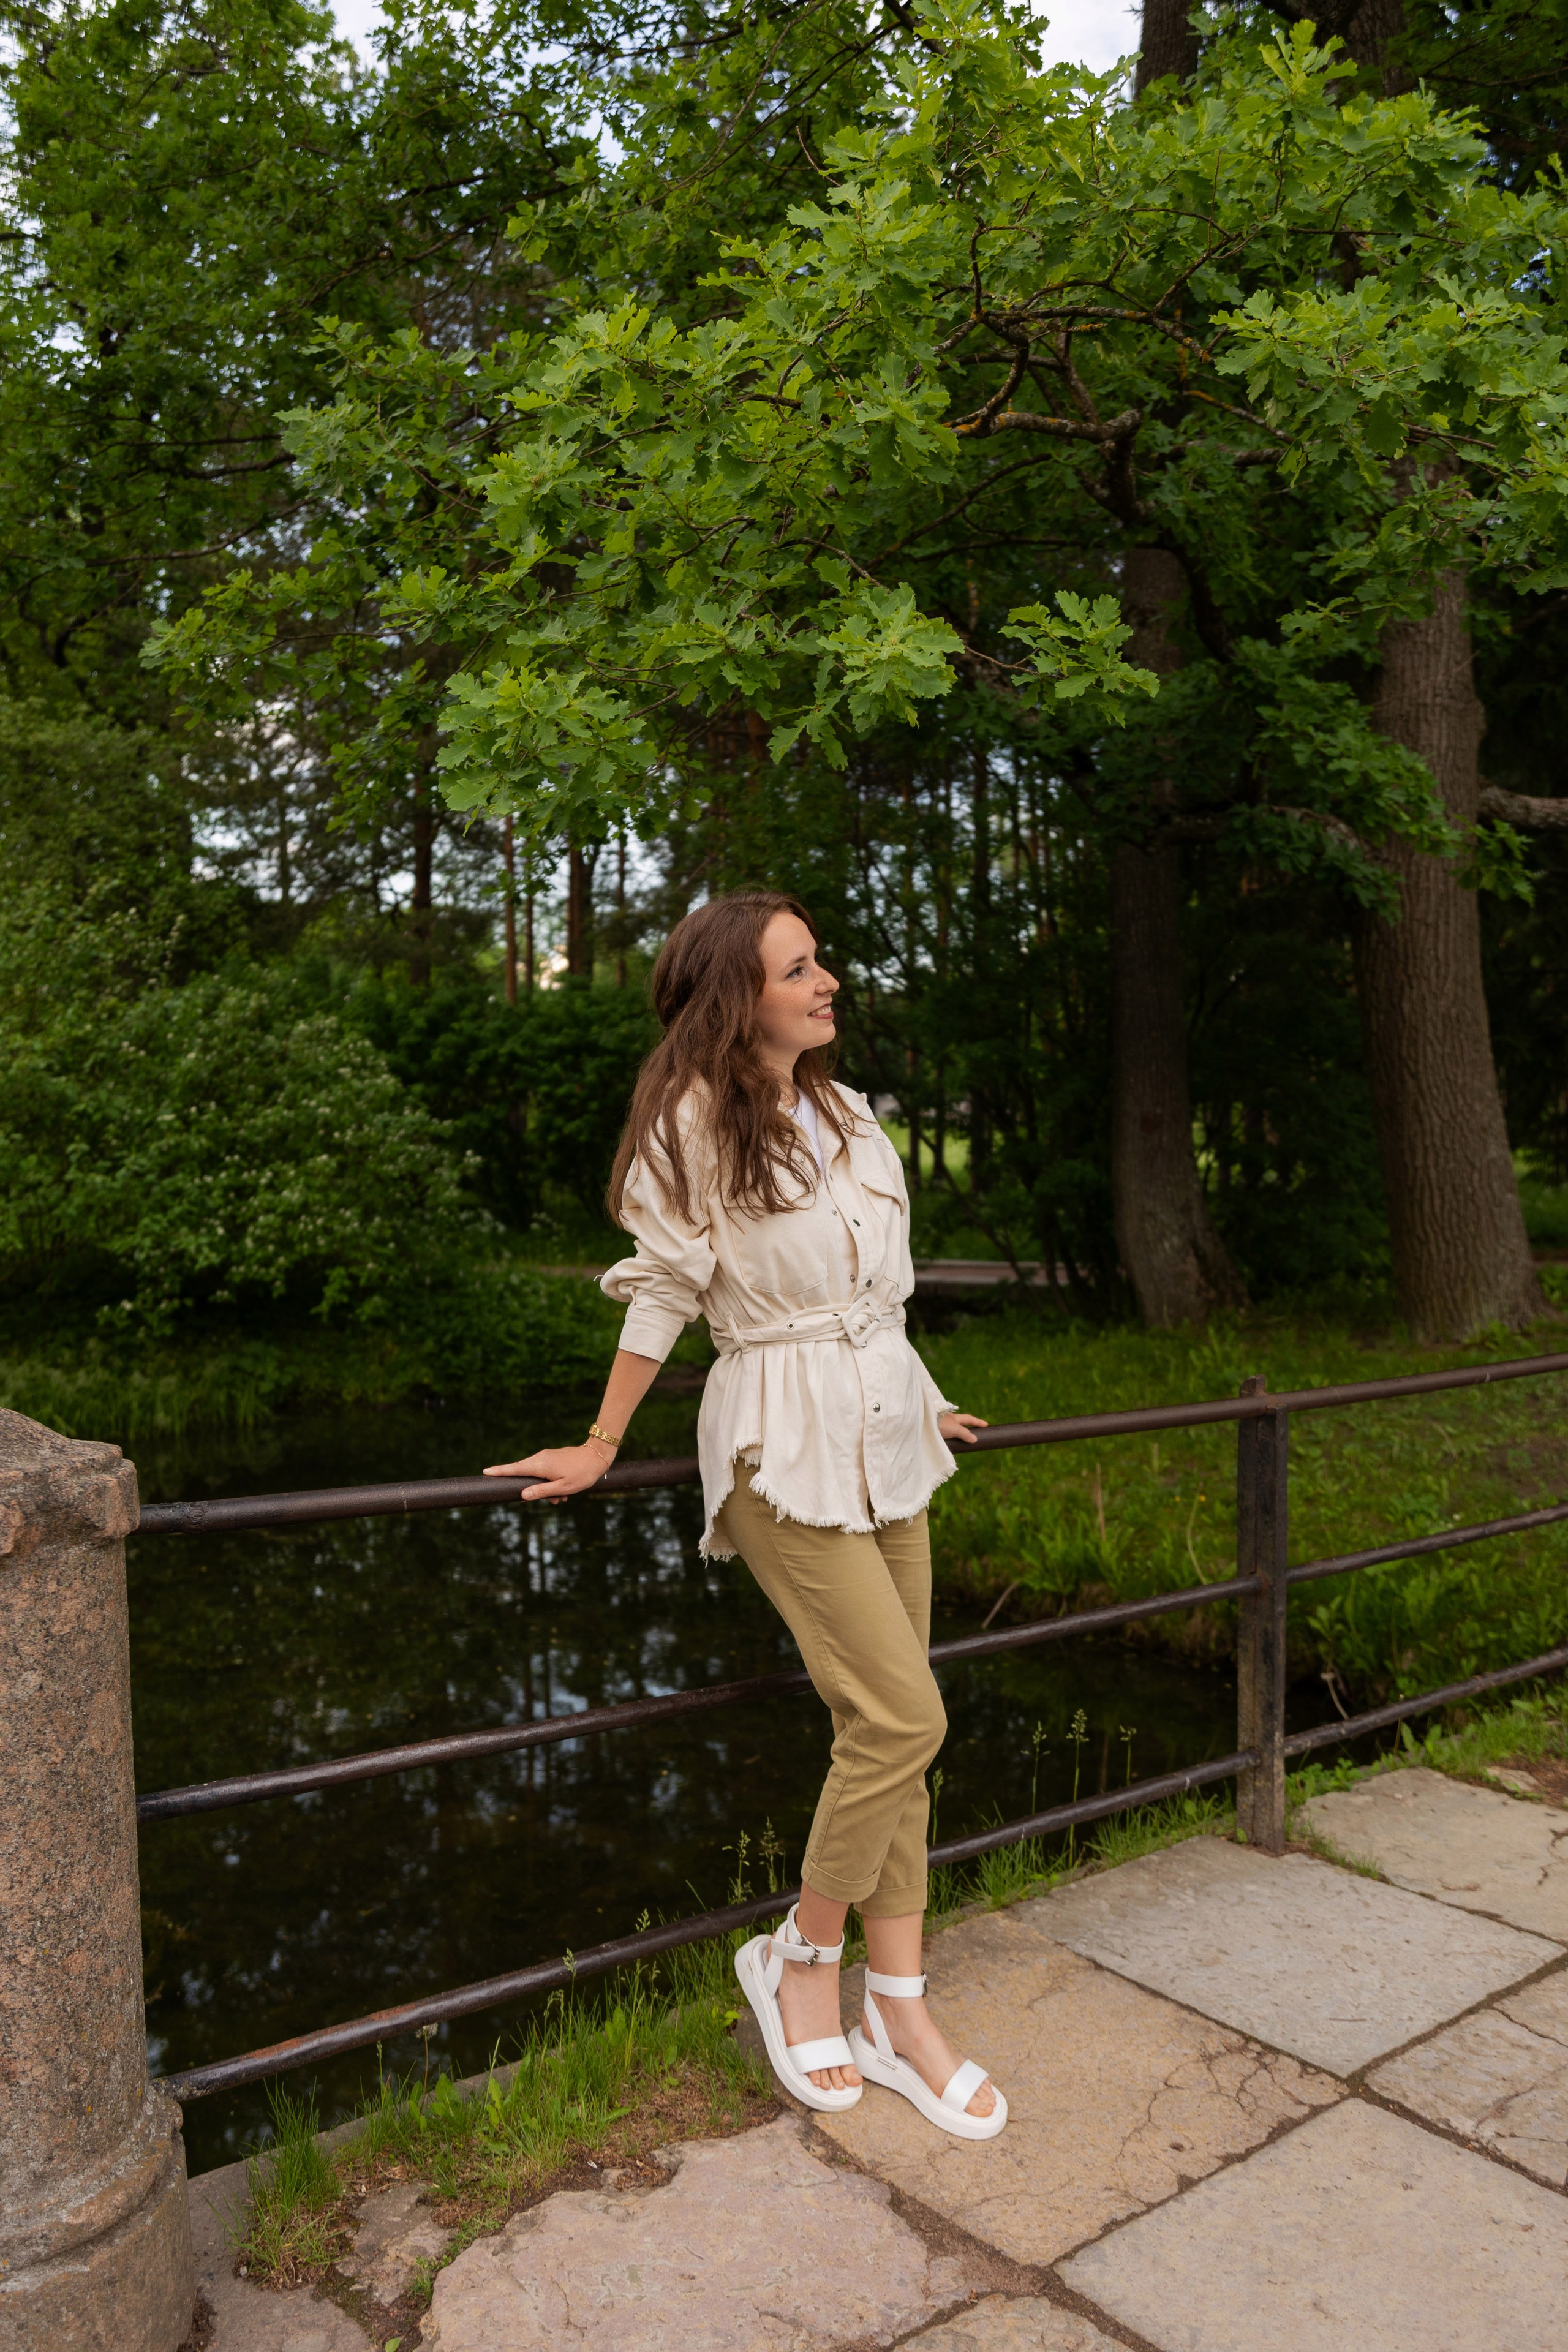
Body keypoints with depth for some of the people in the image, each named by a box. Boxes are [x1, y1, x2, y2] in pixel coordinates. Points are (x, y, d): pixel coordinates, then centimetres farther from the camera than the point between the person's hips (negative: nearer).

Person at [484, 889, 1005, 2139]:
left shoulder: (846, 1113, 11)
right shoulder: (695, 1120, -11)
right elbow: (662, 1294, -4)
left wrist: (915, 1408, 25)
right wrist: (601, 1448, 1)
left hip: (882, 1430, 7)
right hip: (784, 1449, -7)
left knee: (888, 1727, 8)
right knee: (903, 1716, -9)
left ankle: (901, 2010, 20)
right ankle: (800, 1953, 16)